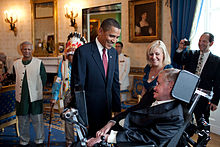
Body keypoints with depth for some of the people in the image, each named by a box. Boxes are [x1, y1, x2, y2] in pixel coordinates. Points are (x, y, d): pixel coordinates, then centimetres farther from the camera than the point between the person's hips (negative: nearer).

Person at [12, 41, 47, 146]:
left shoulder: (39, 63, -2)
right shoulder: (16, 64, 6)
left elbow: (44, 79, 4)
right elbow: (16, 79, 17)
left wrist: (37, 89, 6)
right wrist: (21, 89, 11)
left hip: (35, 97, -2)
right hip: (21, 97, 3)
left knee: (37, 121, 6)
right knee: (22, 122, 12)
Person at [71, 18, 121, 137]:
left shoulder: (113, 53, 5)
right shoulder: (83, 51, -14)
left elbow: (115, 82, 10)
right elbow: (77, 85, -13)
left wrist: (117, 108, 8)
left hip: (107, 107, 6)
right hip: (89, 108, -5)